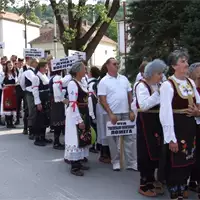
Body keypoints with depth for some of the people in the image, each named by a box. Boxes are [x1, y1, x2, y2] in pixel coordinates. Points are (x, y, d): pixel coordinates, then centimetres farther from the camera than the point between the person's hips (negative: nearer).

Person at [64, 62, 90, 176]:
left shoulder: (82, 83, 12)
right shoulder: (72, 84, -15)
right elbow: (73, 104, -20)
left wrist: (87, 117, 13)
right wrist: (79, 120, -21)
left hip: (84, 114, 9)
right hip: (76, 115, -9)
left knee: (83, 138, 14)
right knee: (76, 139, -4)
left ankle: (78, 162, 25)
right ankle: (74, 167, 5)